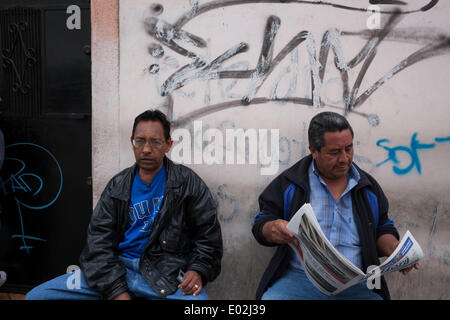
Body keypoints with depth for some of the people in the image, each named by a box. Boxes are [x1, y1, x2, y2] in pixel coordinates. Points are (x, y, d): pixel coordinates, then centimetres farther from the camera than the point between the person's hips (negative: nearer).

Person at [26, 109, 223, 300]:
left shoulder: (188, 182, 4)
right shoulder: (118, 186, 11)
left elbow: (208, 234, 6)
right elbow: (98, 240, 3)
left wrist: (197, 270, -13)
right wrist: (117, 290, -11)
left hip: (166, 272, -3)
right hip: (121, 267, 4)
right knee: (37, 295, -10)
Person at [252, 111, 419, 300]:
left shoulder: (369, 187, 16)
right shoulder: (289, 183, 7)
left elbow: (382, 231, 22)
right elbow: (261, 224, 7)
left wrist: (394, 249, -1)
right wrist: (271, 230, -18)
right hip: (297, 278, -2)